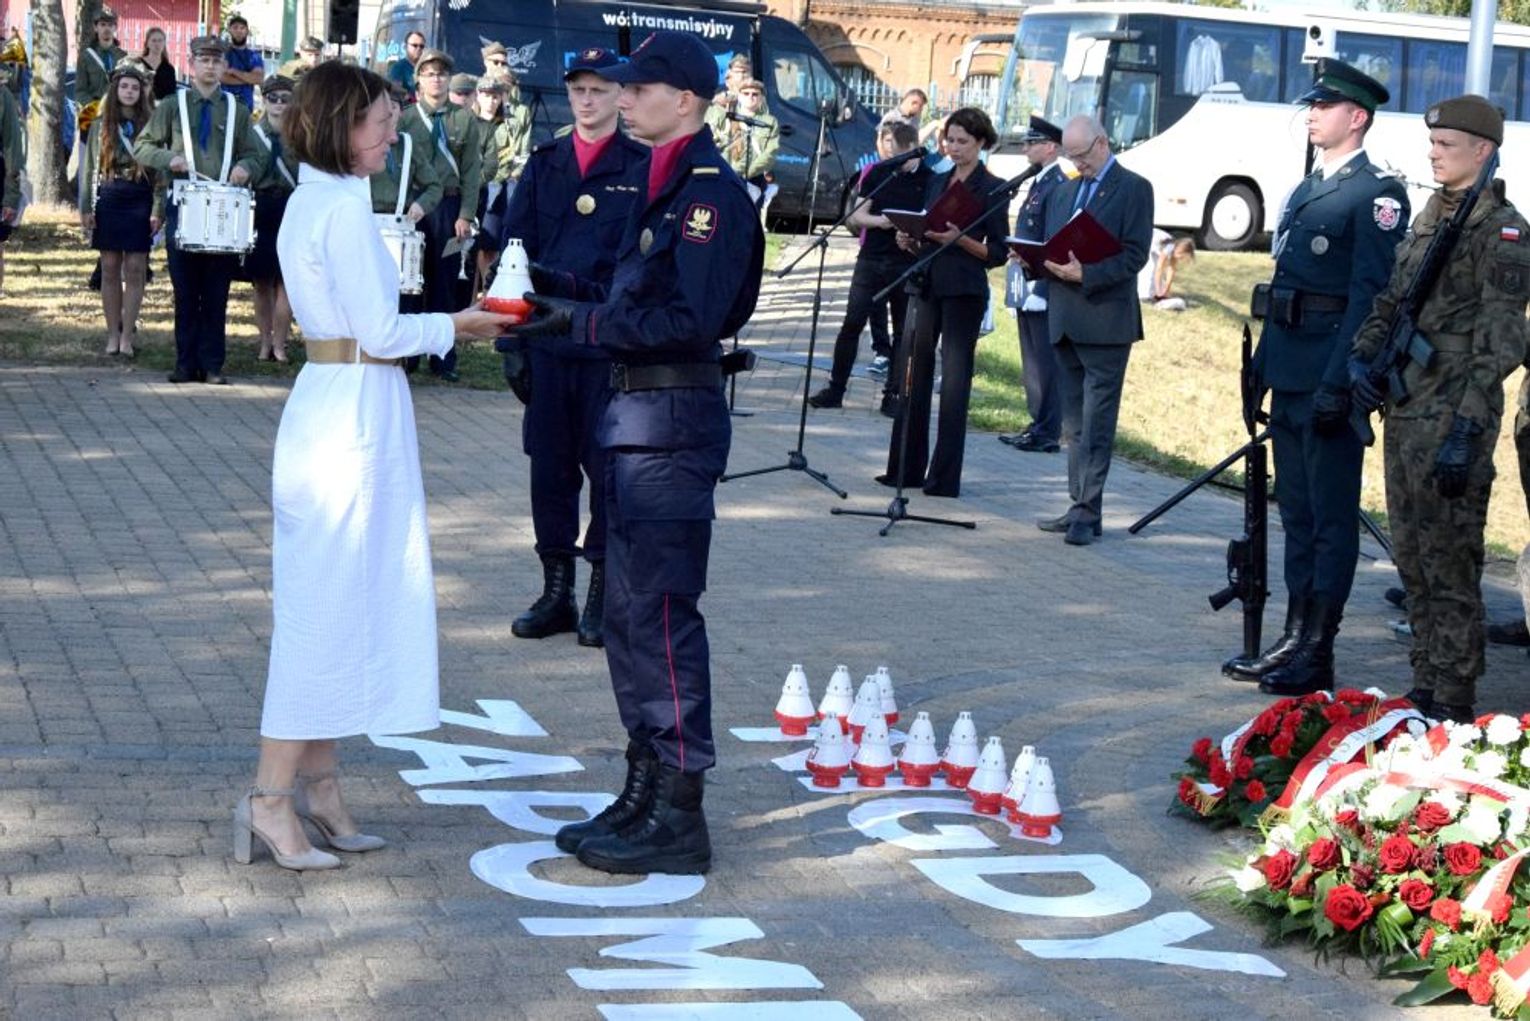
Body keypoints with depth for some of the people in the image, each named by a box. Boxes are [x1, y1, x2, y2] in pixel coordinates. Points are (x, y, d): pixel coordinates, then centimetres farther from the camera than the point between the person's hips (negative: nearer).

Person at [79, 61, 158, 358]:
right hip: (108, 201, 2)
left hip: (139, 202, -2)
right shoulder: (101, 125, 7)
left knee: (135, 269, -3)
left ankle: (127, 334, 2)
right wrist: (86, 208, 1)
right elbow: (89, 168, 8)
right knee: (110, 269, 4)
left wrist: (158, 210, -7)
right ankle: (113, 334, 10)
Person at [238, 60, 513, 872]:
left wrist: (445, 324, 11)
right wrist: (455, 327, -2)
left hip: (333, 403, 10)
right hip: (355, 412, -10)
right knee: (328, 601, -5)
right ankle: (272, 797, -1)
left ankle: (317, 782, 19)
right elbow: (380, 332, -16)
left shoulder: (312, 201, 14)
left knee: (337, 599, 13)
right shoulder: (343, 208, -15)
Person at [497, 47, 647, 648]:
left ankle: (602, 595, 11)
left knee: (608, 466, 1)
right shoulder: (543, 165, 11)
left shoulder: (643, 167, -1)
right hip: (546, 340, 4)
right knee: (549, 465, 8)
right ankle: (556, 590, 18)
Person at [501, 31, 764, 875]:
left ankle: (678, 814, 0)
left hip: (672, 421, -10)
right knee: (629, 608, 14)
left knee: (660, 611, -7)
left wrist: (581, 322, -20)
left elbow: (690, 320, -22)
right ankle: (646, 790, 24)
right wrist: (568, 310, 4)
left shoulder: (709, 191, -15)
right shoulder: (667, 185, 15)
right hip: (639, 413, 10)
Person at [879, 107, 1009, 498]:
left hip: (964, 292, -6)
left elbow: (997, 253, -5)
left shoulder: (992, 188, -2)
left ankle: (945, 477, -1)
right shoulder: (937, 182, 15)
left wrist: (960, 240, -20)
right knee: (913, 374, 6)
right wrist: (910, 240, -1)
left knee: (954, 381, -4)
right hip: (926, 285, 6)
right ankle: (906, 468, 14)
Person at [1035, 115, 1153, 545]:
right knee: (1074, 424, 10)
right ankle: (1080, 506, 16)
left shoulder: (1133, 189, -3)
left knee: (1095, 424, -8)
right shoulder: (1065, 191, 20)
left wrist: (1085, 274, -22)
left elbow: (1134, 255, -11)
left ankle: (1088, 512, -9)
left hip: (1105, 321, -7)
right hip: (1065, 321, 7)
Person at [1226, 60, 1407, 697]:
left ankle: (1316, 656, 1)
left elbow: (1370, 296, -16)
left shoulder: (1377, 195, -9)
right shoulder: (1305, 191, 18)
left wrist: (1339, 382, -22)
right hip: (1290, 375, 9)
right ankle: (1295, 638, 22)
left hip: (1330, 375, -9)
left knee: (1330, 516, -3)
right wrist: (1262, 367, 17)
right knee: (1296, 511, 14)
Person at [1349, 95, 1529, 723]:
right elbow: (1389, 301, 21)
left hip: (1453, 418, -8)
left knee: (1449, 565, -5)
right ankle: (1425, 690, 23)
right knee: (1413, 559, 13)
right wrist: (1361, 356, 1)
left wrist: (1466, 430, -20)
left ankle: (1452, 706, 1)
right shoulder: (1427, 220, 15)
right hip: (1404, 412, 8)